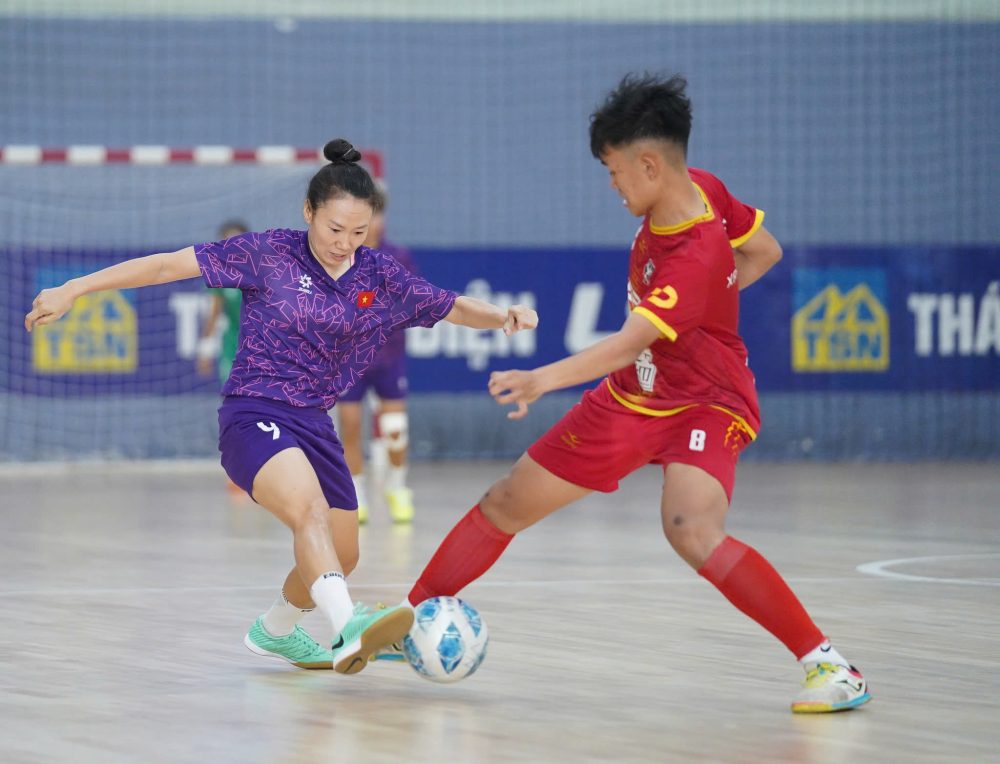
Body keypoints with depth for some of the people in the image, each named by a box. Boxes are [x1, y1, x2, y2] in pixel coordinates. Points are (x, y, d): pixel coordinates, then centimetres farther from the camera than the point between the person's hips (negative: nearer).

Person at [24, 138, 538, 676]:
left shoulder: (379, 277, 4)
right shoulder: (270, 253, -8)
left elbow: (451, 307, 13)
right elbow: (170, 265, -7)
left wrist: (502, 317, -9)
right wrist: (73, 290, -10)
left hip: (313, 424, 7)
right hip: (253, 414, -7)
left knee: (340, 557, 16)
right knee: (309, 509, -33)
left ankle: (273, 632, 45)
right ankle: (349, 629, -54)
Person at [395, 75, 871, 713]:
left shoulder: (696, 257, -31)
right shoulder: (702, 188, -8)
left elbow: (631, 342, -41)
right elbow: (764, 251, 9)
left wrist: (544, 379, -53)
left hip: (703, 404, -9)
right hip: (630, 397, 9)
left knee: (693, 531, -36)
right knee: (507, 504, 10)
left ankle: (828, 664, -26)